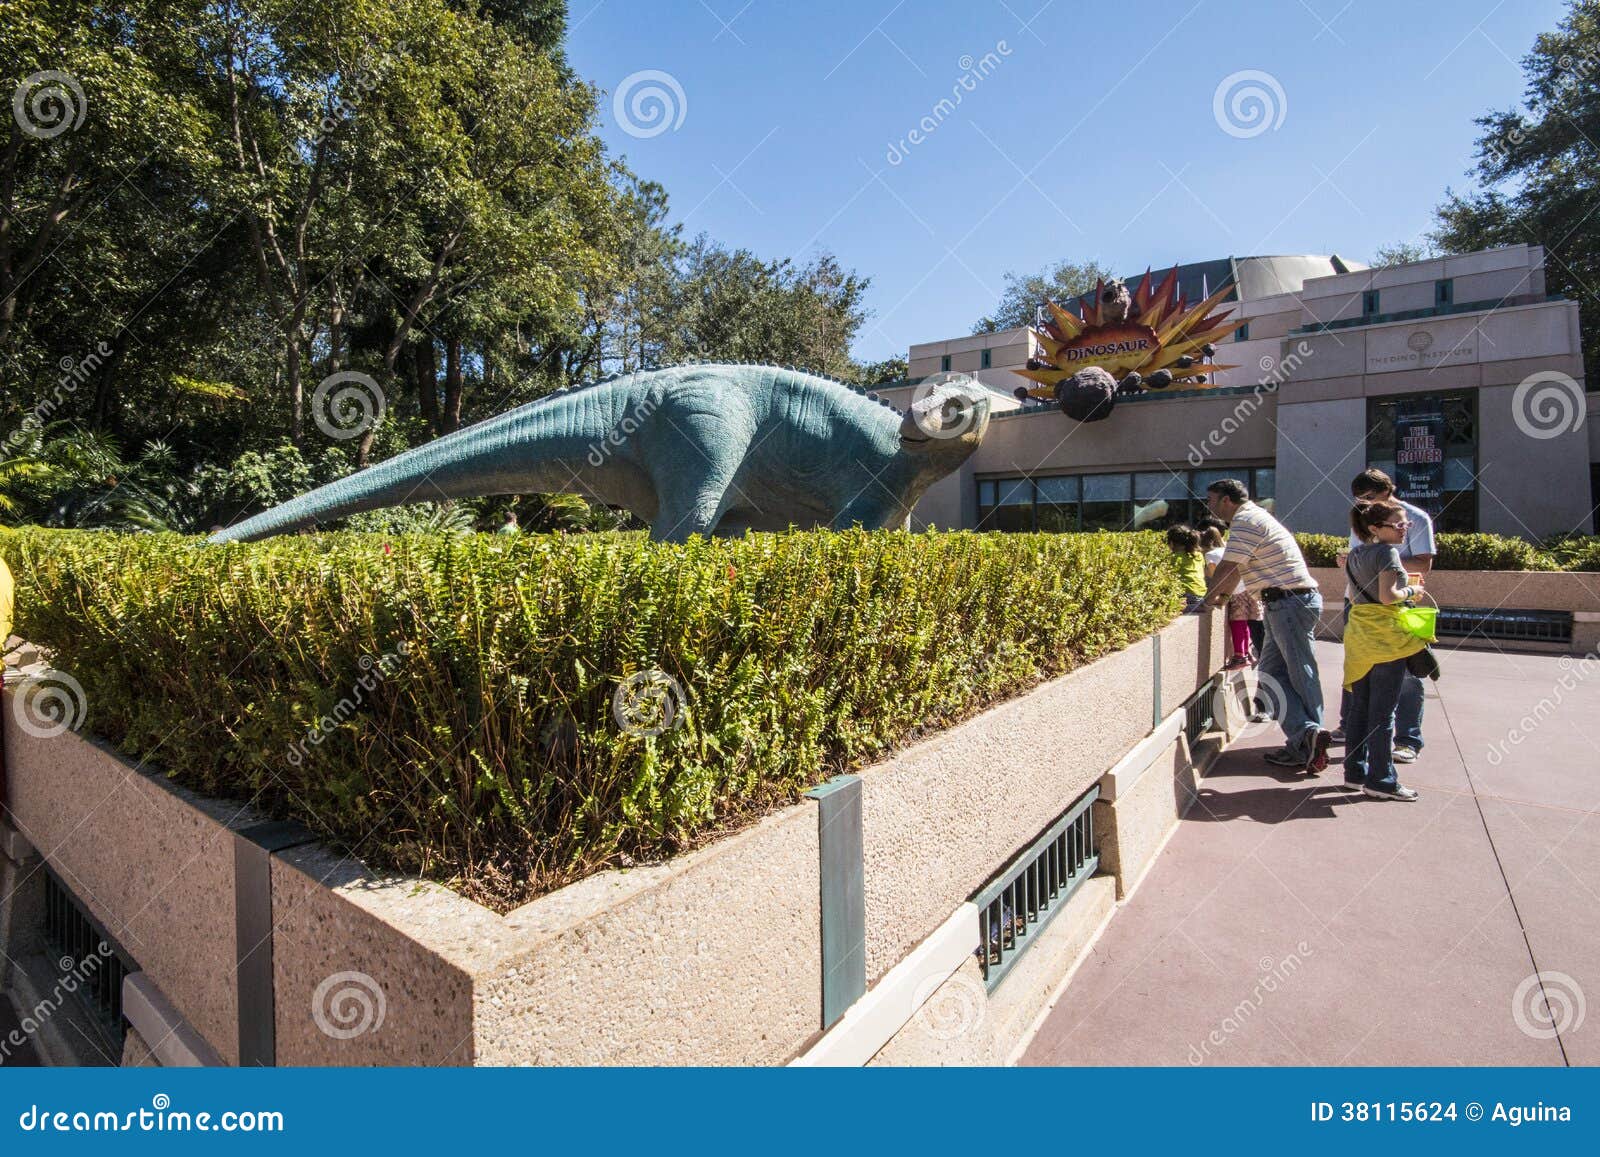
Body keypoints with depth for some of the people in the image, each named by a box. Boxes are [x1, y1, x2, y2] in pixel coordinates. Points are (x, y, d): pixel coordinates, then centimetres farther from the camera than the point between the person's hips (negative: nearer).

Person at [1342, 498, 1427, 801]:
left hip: (1358, 635, 8)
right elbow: (1388, 595, -20)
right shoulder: (1388, 552, -10)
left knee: (1360, 707, 12)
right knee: (1383, 711, -1)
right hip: (1386, 635, -8)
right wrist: (1411, 590, -2)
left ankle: (1355, 772, 18)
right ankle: (1380, 779, 5)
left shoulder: (1355, 555, 14)